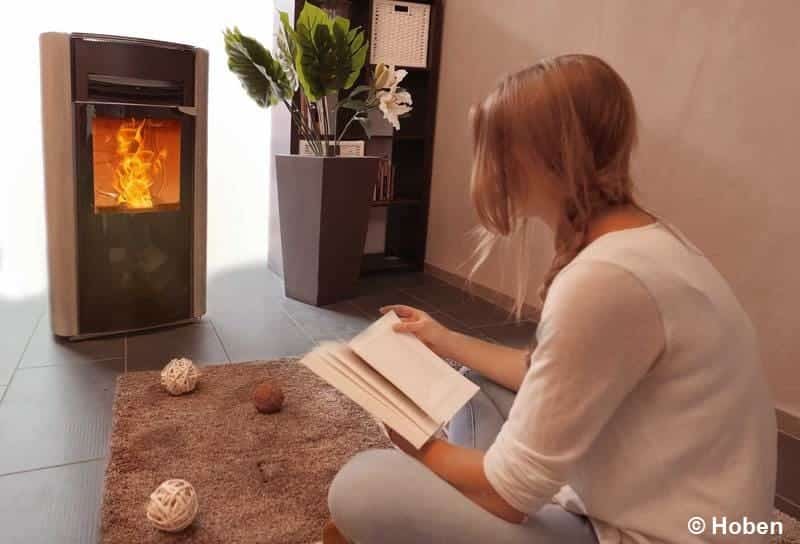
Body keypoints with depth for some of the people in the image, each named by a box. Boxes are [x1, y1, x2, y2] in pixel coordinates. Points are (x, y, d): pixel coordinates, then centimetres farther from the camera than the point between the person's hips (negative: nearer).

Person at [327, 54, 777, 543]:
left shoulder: (603, 280, -30)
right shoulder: (641, 238, 1)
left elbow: (508, 492, -21)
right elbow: (549, 375, 12)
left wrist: (415, 447, -1)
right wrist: (449, 342, 19)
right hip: (636, 504, 9)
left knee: (361, 487, -16)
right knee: (478, 387, 17)